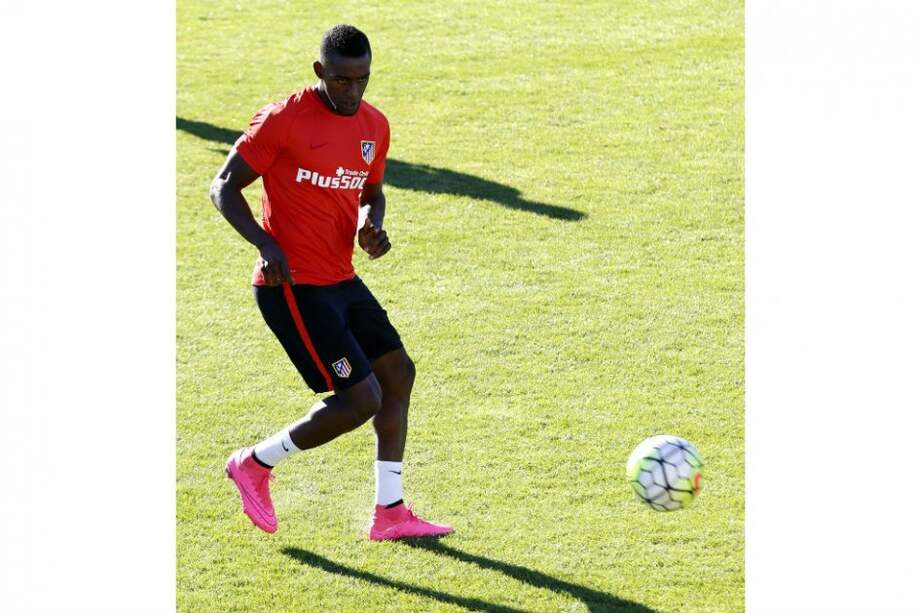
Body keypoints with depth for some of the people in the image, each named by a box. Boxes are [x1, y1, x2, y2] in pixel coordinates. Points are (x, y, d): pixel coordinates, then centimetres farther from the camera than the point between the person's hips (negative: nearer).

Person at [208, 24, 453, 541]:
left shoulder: (374, 126, 6)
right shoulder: (284, 121, -15)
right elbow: (225, 188, -9)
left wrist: (373, 228, 0)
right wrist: (265, 243, -23)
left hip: (342, 281, 8)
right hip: (293, 286, -8)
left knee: (398, 373, 10)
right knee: (362, 400, -11)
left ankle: (390, 513, 19)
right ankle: (255, 464, 8)